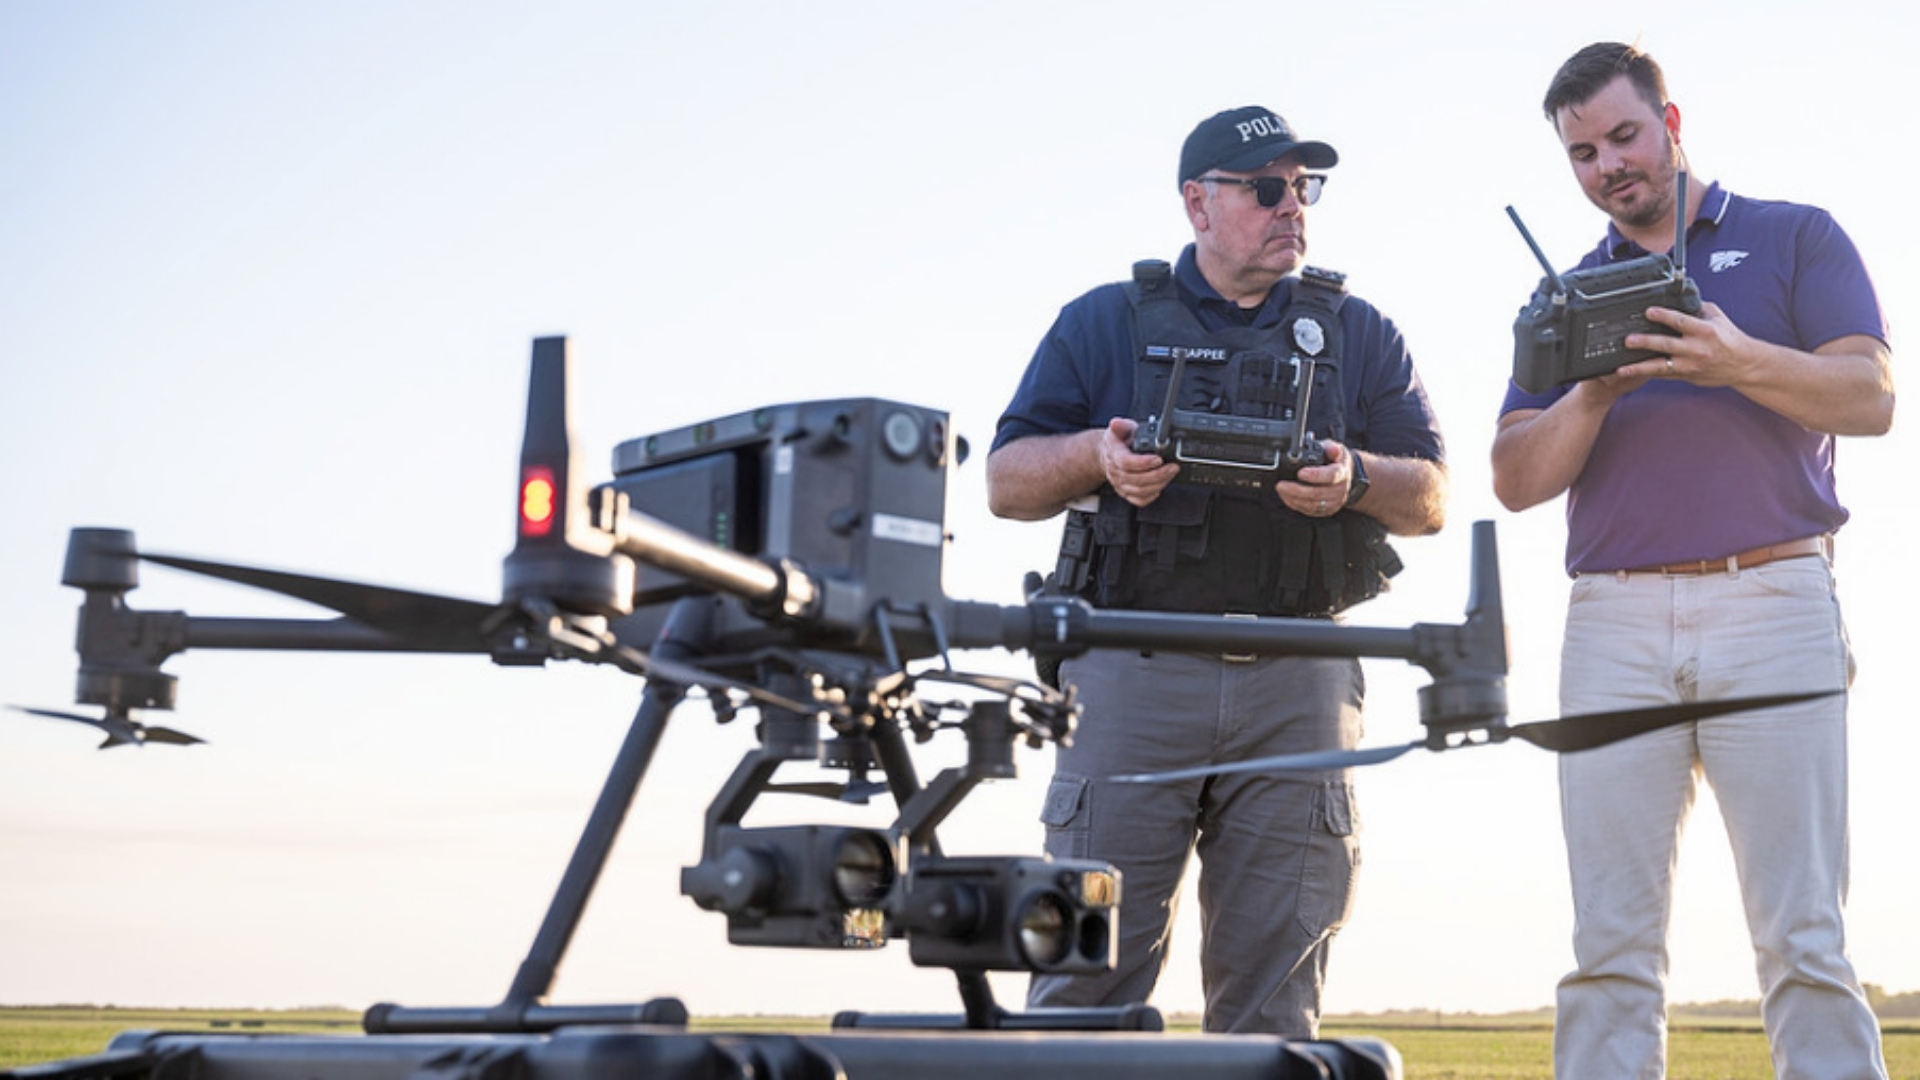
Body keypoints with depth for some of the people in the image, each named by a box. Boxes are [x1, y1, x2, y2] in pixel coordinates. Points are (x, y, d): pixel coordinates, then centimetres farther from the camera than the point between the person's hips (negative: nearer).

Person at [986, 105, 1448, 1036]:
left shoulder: (1358, 335, 17)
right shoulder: (1105, 323, 13)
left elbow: (1430, 500, 11)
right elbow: (1007, 481, 9)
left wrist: (1356, 479, -10)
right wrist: (1094, 454, -12)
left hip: (1297, 687, 2)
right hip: (1134, 674, -1)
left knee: (1272, 990, 2)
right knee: (1091, 968, -6)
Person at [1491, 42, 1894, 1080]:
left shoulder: (1794, 238, 12)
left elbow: (1872, 397, -2)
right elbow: (1517, 478, 10)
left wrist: (1740, 361, -18)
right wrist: (1594, 394, -8)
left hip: (1772, 602, -2)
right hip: (1613, 622, 3)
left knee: (1803, 936, -6)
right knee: (1611, 945, -2)